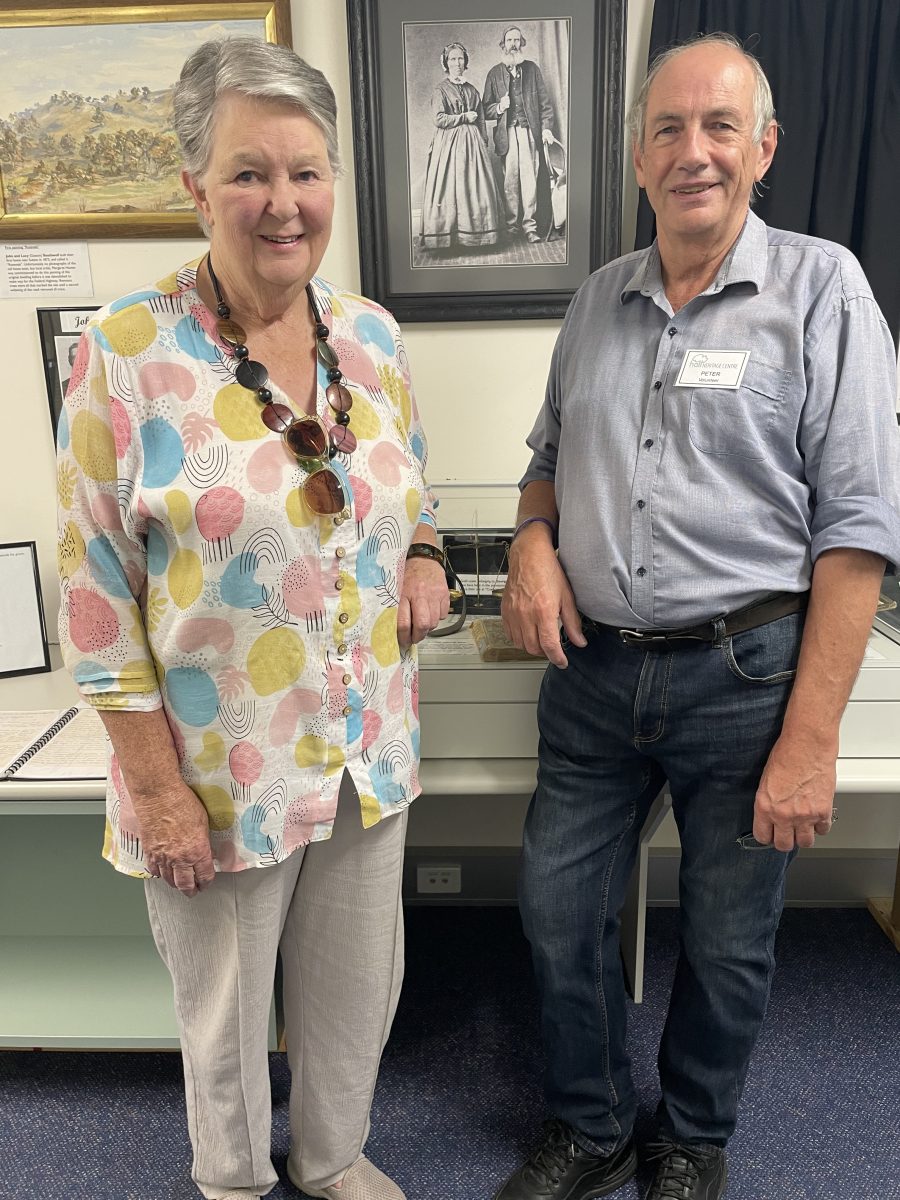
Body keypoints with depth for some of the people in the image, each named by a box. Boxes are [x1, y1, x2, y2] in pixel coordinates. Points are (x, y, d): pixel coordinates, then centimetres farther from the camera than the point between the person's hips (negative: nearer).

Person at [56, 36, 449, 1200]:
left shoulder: (370, 333, 0)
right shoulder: (126, 351, -15)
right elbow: (94, 591, -12)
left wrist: (423, 554, -6)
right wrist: (156, 783, -12)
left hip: (370, 747, 5)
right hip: (221, 767, -4)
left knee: (358, 986, 24)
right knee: (225, 1013, 20)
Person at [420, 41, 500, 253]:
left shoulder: (471, 90, 16)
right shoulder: (441, 89, 2)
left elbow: (481, 121, 15)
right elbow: (439, 119, -9)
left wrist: (484, 144, 6)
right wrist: (465, 117, -5)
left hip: (472, 142, 4)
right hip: (449, 143, -4)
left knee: (476, 186, -3)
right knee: (451, 187, -8)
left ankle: (474, 234, -1)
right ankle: (448, 237, -8)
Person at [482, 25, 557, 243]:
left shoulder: (532, 69, 13)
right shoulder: (495, 73, 11)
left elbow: (544, 102, 11)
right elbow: (486, 109, 12)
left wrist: (546, 127, -1)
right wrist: (499, 107, -8)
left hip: (529, 130, 0)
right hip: (506, 133, 0)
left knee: (529, 179, -5)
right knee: (510, 181, -4)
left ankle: (530, 226, -1)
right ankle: (511, 226, 3)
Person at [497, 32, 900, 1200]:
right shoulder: (598, 298, 9)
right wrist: (534, 543, -4)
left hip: (743, 674, -4)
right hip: (593, 669, 4)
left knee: (728, 944, 14)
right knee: (560, 914, 14)